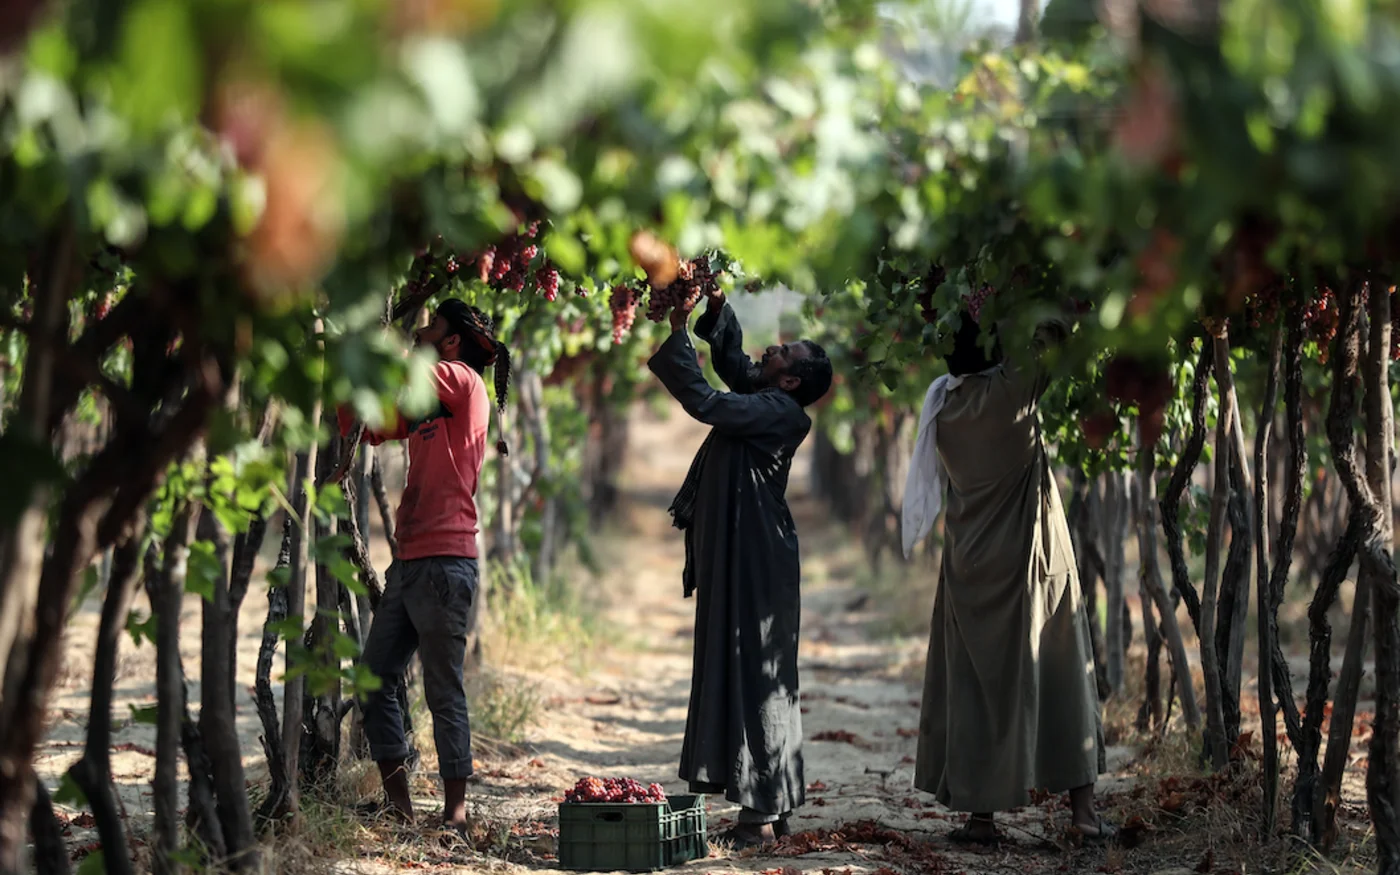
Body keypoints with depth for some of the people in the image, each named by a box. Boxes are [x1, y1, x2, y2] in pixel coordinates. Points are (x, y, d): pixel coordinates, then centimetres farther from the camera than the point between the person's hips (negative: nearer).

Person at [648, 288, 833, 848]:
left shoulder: (780, 411, -14)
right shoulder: (760, 401, 13)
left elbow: (704, 402, -23)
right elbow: (730, 357, 29)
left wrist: (676, 333, -17)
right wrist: (716, 308, 16)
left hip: (757, 569, -10)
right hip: (733, 565, 10)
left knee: (754, 681, -9)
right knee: (742, 679, 12)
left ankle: (763, 814, -7)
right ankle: (770, 806, 18)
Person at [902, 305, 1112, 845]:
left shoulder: (944, 411, 1)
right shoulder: (1009, 389, -13)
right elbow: (1051, 335, -12)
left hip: (972, 571, 3)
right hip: (1032, 563, -3)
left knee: (978, 684, 6)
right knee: (1060, 680, 7)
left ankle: (982, 815, 5)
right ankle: (1084, 809, 9)